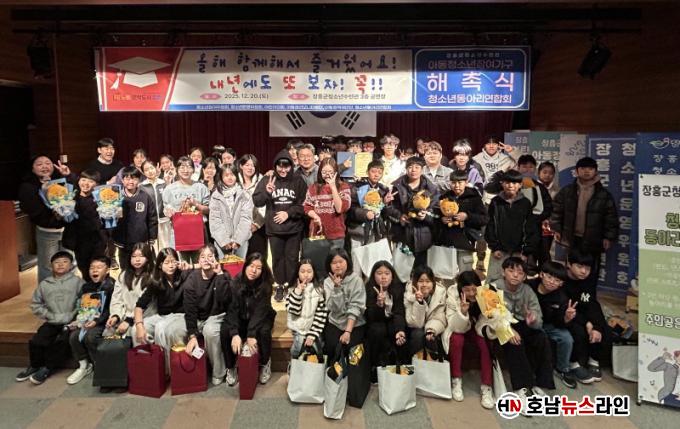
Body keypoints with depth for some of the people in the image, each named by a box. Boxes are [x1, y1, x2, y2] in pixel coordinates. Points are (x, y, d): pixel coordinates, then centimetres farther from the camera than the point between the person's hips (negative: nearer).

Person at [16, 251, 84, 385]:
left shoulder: (77, 281, -1)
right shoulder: (44, 284, 9)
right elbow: (35, 304, 11)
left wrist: (72, 316, -15)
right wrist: (50, 315, -2)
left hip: (70, 322, -3)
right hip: (52, 322, 4)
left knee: (61, 342, -25)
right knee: (35, 342, -12)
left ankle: (47, 369, -4)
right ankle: (34, 366, 16)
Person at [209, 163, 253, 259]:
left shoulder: (245, 196, 5)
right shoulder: (216, 196, 6)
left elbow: (246, 219, -2)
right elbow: (215, 220, 0)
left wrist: (237, 240, -10)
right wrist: (224, 240, -9)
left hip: (240, 240, 0)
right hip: (221, 241, 0)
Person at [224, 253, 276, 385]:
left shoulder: (265, 285, -19)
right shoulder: (236, 282, -15)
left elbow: (260, 311, -26)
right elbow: (232, 309, -20)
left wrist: (251, 335, -38)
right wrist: (235, 334, -35)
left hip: (260, 318, -1)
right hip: (241, 319, 2)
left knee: (263, 331, -33)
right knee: (225, 331, -26)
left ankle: (265, 364, -5)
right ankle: (230, 367, -4)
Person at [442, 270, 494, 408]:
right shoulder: (453, 294, -26)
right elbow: (457, 328, -27)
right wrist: (462, 312, -45)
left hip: (477, 327, 1)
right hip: (458, 330, -1)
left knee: (485, 342, -26)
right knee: (457, 339, -30)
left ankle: (487, 387, -16)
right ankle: (456, 381, -12)